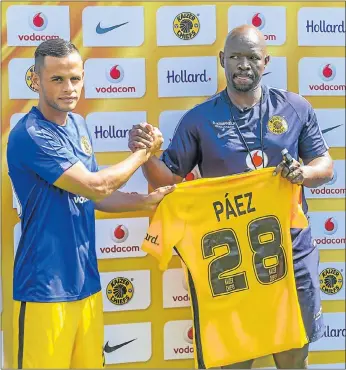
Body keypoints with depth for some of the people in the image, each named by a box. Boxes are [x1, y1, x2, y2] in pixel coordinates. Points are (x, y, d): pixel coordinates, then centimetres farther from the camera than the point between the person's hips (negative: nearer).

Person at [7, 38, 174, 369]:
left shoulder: (78, 125, 8)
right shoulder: (29, 135, -19)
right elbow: (95, 186, -20)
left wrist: (146, 202, 0)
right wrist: (145, 152, -6)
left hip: (86, 280, 8)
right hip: (45, 286, -7)